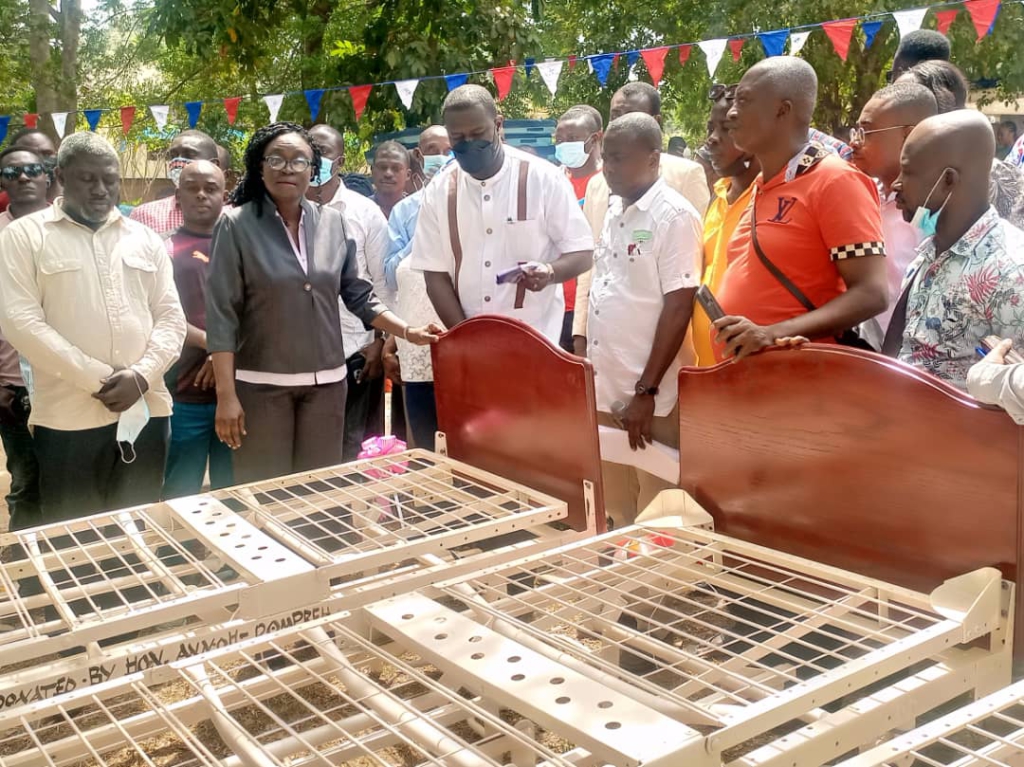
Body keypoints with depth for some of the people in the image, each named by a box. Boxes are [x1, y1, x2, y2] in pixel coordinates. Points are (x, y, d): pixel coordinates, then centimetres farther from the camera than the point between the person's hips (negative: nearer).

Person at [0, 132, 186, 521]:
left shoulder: (145, 239, 13)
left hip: (145, 410, 3)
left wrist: (141, 376, -9)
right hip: (68, 417, -3)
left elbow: (171, 317, 8)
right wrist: (98, 380, -13)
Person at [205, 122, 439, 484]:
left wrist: (408, 332, 0)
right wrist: (226, 395, -13)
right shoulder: (236, 225, -6)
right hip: (261, 384, -3)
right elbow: (221, 315, -9)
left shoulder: (333, 223, 4)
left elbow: (358, 295, 11)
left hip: (326, 382, 4)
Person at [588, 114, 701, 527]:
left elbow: (678, 309, -15)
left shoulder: (675, 217, -12)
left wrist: (646, 391, -17)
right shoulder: (613, 211, 11)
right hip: (605, 388, 7)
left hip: (651, 397, -7)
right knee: (616, 515, 16)